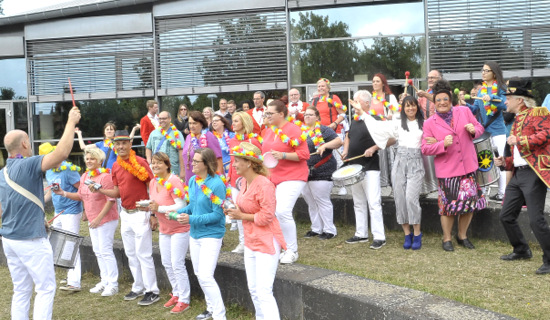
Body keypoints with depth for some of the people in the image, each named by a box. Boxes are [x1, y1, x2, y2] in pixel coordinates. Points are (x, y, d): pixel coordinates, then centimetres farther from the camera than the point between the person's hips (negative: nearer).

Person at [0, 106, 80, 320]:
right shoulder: (28, 165, -15)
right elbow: (61, 153, -30)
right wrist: (71, 122, -21)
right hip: (31, 240, -8)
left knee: (21, 291, 14)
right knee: (46, 289, 1)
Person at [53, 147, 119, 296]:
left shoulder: (105, 176, -16)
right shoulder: (84, 176, 10)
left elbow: (111, 199, -18)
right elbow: (80, 196, 18)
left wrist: (99, 218, -19)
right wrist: (63, 193, 4)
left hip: (106, 219, -8)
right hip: (92, 220, 8)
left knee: (105, 250, -7)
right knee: (98, 251, 12)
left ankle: (113, 284, 3)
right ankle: (105, 281, 24)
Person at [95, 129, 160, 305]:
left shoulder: (140, 162, -13)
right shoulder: (116, 166, 9)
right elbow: (117, 192, 13)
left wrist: (153, 214, -17)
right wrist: (99, 190, -4)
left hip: (141, 214, -7)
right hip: (125, 214, 8)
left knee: (143, 254, -3)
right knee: (130, 254, 14)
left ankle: (152, 291, 6)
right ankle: (138, 287, 27)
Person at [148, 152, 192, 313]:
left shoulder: (173, 181, -20)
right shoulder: (153, 182, 6)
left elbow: (181, 205, -25)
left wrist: (159, 208, -29)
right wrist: (149, 206, -6)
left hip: (179, 229, -8)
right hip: (164, 229, 8)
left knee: (177, 264, -6)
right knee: (167, 264, 13)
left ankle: (184, 300, 6)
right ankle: (176, 294, 29)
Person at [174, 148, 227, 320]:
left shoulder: (216, 184, -20)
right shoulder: (192, 180, 3)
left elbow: (217, 215, -20)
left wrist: (192, 219, -22)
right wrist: (179, 212, -3)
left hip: (211, 235, -8)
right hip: (195, 234, 8)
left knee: (205, 276, -14)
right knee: (199, 274, 17)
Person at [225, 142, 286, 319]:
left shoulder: (264, 184, -22)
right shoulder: (245, 181, 6)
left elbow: (267, 216, -23)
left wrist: (241, 216, -15)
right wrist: (235, 211, 0)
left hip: (266, 243, -10)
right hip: (251, 242, 10)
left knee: (264, 292, -8)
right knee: (253, 290, 18)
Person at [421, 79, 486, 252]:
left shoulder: (464, 111, 5)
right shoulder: (429, 123, -1)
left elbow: (479, 127, 14)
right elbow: (425, 148, -4)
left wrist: (474, 130, -9)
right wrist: (443, 144, -19)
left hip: (468, 166, 3)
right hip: (446, 169, -3)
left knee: (470, 201, 8)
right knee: (448, 204, 1)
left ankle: (462, 235, 28)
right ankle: (447, 239, 19)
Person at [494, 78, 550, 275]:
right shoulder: (517, 120, 21)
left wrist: (520, 140, -21)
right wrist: (505, 162, 10)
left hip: (534, 173, -10)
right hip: (518, 174, 10)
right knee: (506, 216, 14)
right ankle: (522, 250, 32)